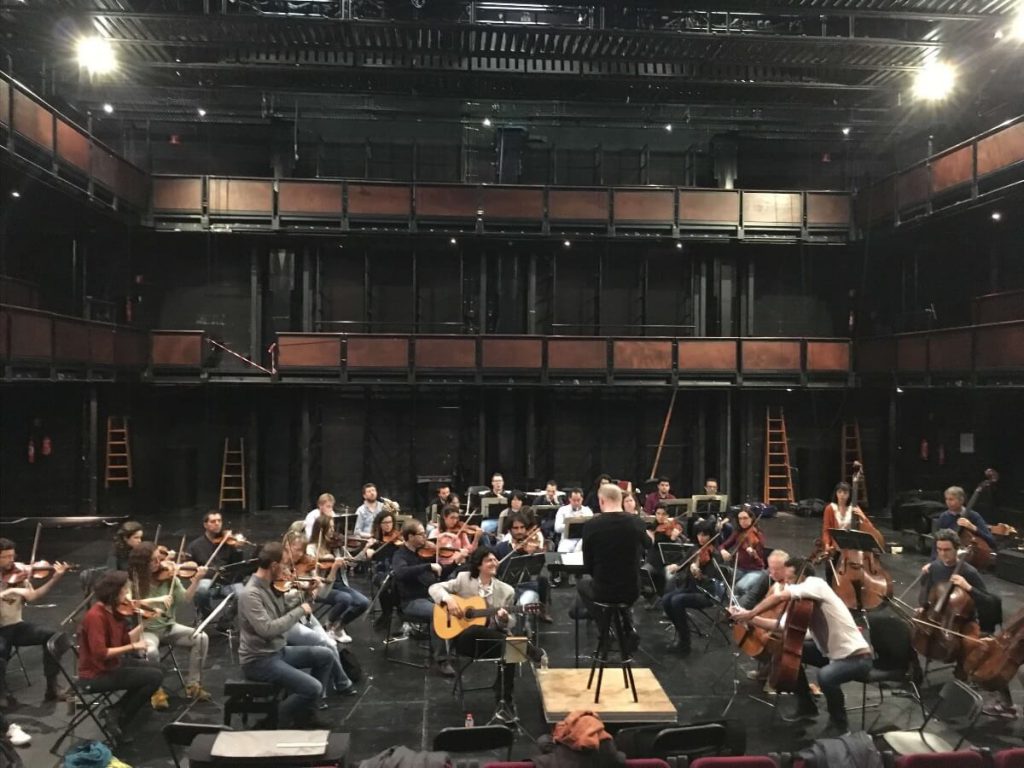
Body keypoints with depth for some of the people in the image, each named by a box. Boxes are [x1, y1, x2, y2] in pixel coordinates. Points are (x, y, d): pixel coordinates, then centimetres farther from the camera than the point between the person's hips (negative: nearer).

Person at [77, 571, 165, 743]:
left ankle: (116, 712, 14)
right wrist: (133, 647, -26)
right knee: (154, 677, -15)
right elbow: (100, 653, -31)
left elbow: (126, 640, 6)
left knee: (157, 669, 17)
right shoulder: (96, 616, -24)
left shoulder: (114, 611, 4)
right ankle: (116, 716, -1)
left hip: (111, 666, 10)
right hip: (96, 676, -10)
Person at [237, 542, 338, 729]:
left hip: (277, 650, 9)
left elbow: (286, 612, 14)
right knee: (313, 687, -19)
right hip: (259, 660, -9)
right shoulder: (250, 594, -24)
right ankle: (277, 720, 2)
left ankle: (305, 713, 17)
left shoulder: (272, 586, 3)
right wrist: (301, 611, -24)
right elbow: (268, 629, -32)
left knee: (325, 656, 11)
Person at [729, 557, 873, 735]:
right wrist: (750, 619, -3)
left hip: (857, 657, -9)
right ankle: (807, 706, 21)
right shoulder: (803, 604, 5)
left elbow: (780, 597, -34)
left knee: (825, 676, -35)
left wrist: (751, 613, -25)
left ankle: (839, 723, -4)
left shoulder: (816, 583, -20)